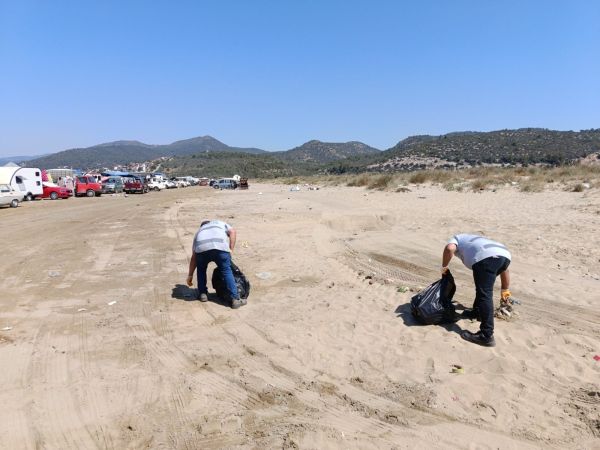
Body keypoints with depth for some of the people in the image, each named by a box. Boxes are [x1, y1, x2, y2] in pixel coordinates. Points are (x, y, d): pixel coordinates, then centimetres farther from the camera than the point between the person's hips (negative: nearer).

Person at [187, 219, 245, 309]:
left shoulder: (199, 231, 39)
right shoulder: (220, 223, 40)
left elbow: (194, 257, 33)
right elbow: (232, 232, 18)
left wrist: (190, 275, 37)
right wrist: (231, 249, 17)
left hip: (202, 248, 2)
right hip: (220, 247, -2)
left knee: (201, 269, 28)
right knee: (227, 271, 5)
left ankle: (202, 294, 27)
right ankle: (235, 299, 0)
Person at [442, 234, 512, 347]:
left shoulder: (457, 238, 30)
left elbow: (449, 248, 1)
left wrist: (444, 267, 15)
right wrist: (505, 290, 45)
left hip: (486, 257, -7)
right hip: (505, 255, 7)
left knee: (484, 295, -7)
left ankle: (486, 336, -10)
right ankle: (477, 312, 42)